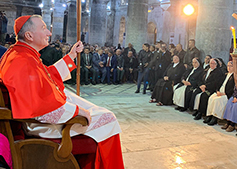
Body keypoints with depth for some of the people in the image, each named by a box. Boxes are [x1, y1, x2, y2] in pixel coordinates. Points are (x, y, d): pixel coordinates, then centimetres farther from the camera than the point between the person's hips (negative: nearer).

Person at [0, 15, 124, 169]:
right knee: (108, 119, -4)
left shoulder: (19, 53, 7)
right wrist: (77, 109, -23)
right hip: (44, 124, -11)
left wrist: (71, 56, 18)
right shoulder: (24, 63, -28)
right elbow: (44, 108, -33)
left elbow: (50, 76, 18)